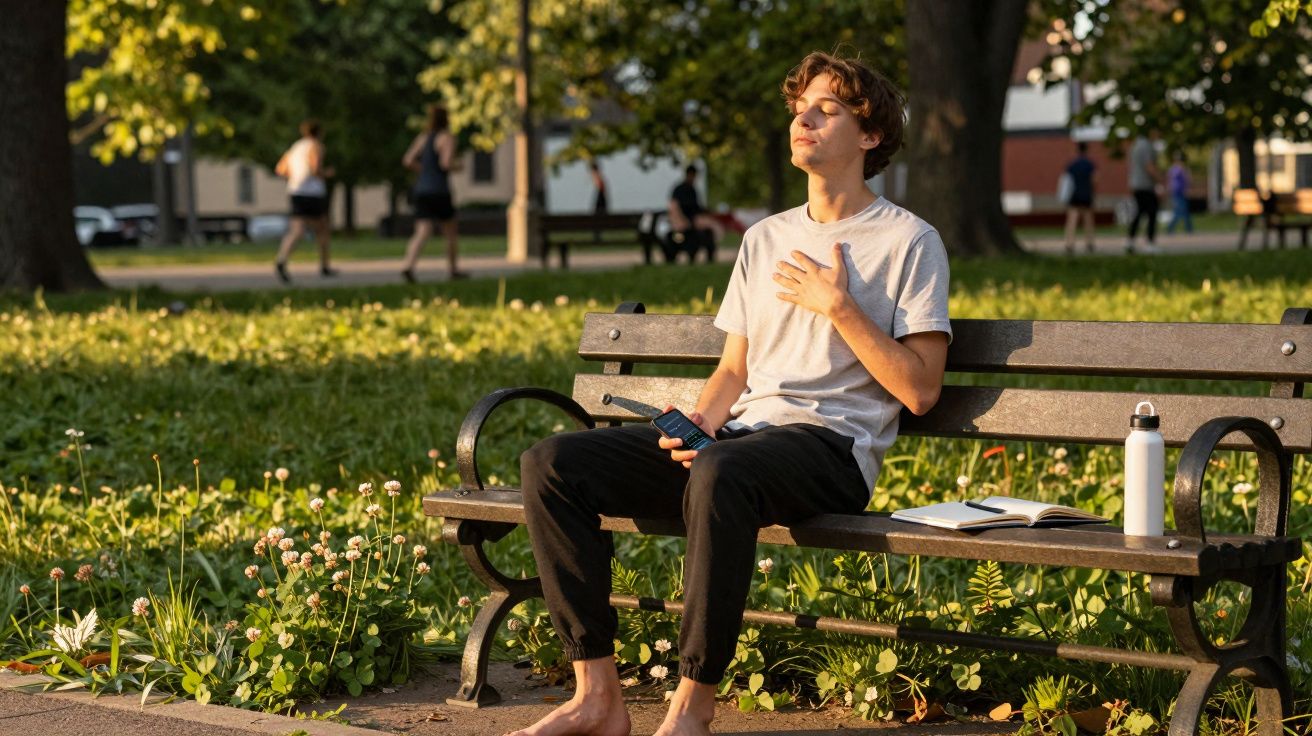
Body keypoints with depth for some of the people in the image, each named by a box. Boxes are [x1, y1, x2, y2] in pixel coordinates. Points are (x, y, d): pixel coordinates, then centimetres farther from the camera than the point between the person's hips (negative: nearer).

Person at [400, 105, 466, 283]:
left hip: (421, 189, 5)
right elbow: (446, 163, -18)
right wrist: (455, 164, 3)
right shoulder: (447, 137, -6)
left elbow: (408, 161, 9)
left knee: (422, 232, -5)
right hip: (439, 191, -5)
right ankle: (452, 269, 23)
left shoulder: (422, 137, 13)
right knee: (451, 231, 15)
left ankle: (408, 266, -27)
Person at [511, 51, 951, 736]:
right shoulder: (765, 238, 23)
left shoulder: (908, 241, 4)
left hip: (830, 445, -7)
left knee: (720, 473, -42)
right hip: (740, 433, 7)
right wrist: (697, 424, 1)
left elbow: (920, 389, -4)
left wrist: (839, 305, -8)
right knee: (551, 463, -13)